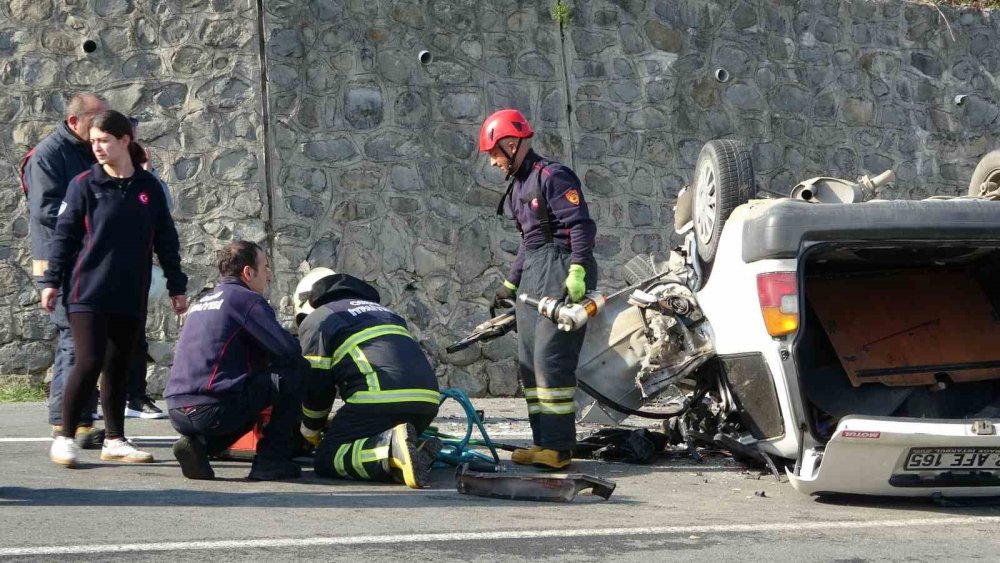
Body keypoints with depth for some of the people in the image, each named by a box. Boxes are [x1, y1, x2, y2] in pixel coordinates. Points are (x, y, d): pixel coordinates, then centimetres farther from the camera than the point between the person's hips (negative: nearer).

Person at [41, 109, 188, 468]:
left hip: (131, 297, 3)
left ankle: (115, 440, 18)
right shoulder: (84, 185, -1)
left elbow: (166, 240, 12)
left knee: (119, 367, 9)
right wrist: (52, 281, -3)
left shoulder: (149, 188, 7)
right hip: (88, 294, -3)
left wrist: (177, 287, 12)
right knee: (89, 362, -11)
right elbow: (64, 235, 1)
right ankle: (65, 438, 0)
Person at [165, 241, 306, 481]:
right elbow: (289, 351, -6)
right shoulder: (247, 299, -1)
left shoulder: (203, 302, 24)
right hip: (213, 409, -8)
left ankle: (198, 444, 10)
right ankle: (272, 460, 1)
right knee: (297, 371, 3)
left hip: (177, 413, 8)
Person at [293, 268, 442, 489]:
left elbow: (315, 385, 7)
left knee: (327, 460, 3)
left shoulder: (315, 320, 14)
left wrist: (311, 429, 26)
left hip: (381, 400, -7)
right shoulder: (382, 311, 36)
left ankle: (393, 448, -23)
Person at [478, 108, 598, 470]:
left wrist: (577, 273, -26)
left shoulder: (553, 176, -10)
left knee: (551, 358, -15)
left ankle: (559, 446, -16)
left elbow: (582, 226, -17)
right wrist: (510, 284, 29)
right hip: (532, 278, 10)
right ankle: (543, 442, 13)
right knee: (529, 362, 9)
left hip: (560, 275, -10)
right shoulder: (519, 185, 20)